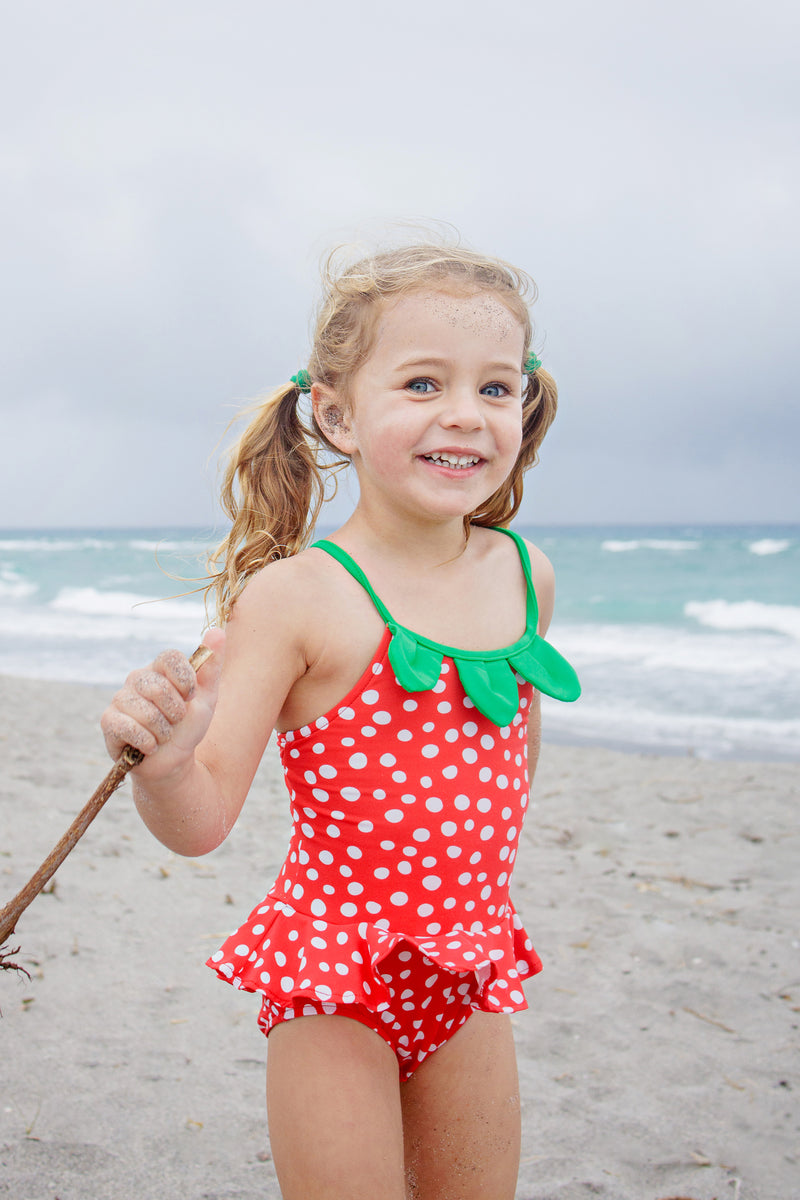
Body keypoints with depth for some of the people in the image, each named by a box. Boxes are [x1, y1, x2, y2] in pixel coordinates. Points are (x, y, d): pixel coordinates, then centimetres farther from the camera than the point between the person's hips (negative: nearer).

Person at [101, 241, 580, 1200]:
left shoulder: (521, 574, -1)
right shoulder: (299, 597, -17)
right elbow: (202, 820, -17)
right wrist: (162, 761, -38)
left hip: (469, 967, 5)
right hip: (334, 972, -5)